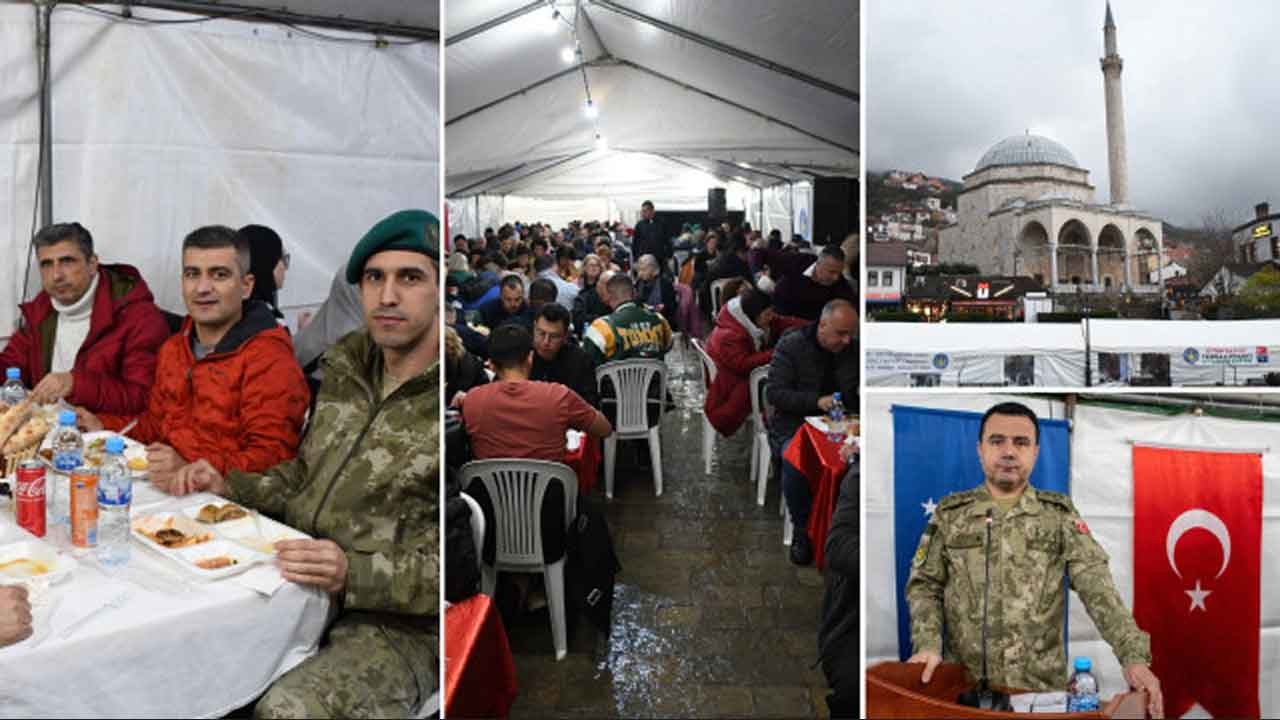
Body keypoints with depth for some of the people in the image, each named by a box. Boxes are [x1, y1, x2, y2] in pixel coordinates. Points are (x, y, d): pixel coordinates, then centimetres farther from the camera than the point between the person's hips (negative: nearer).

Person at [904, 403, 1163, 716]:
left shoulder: (1060, 515, 2)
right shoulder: (949, 515, 3)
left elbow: (1098, 587, -8)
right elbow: (924, 586, 2)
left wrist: (1134, 656, -22)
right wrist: (928, 645, -15)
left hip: (1042, 683, 0)